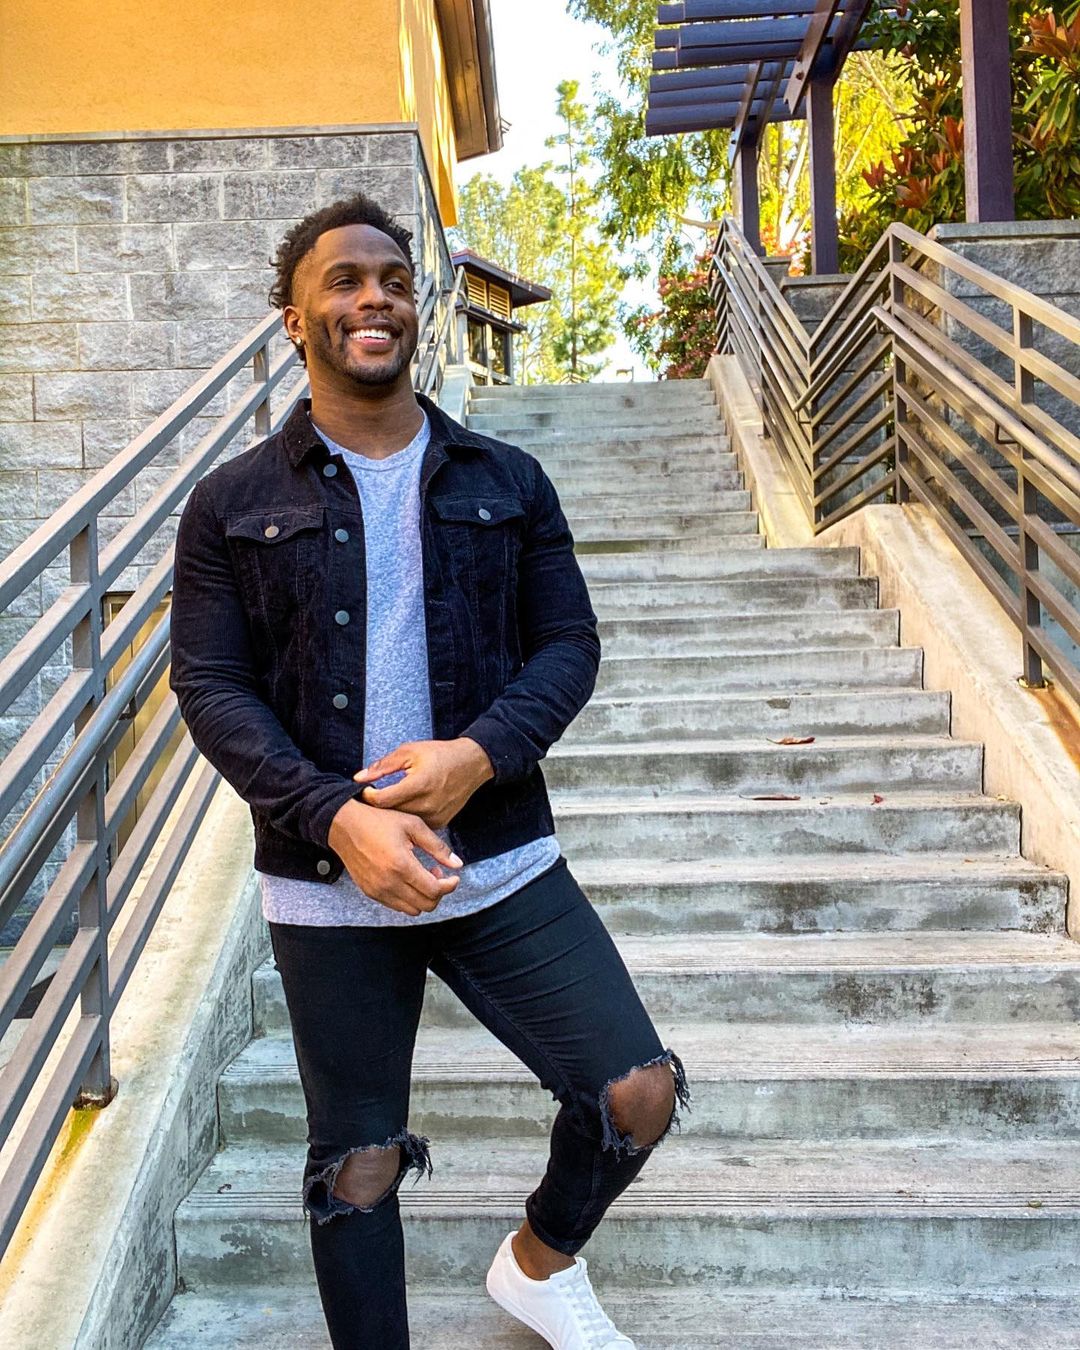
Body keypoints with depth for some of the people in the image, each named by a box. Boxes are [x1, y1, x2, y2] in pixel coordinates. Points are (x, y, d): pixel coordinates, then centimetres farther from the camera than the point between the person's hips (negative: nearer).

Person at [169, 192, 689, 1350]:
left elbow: (567, 643, 2)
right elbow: (209, 687, -4)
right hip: (326, 881, -1)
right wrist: (337, 818, -19)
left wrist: (480, 753, -17)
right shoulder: (232, 504, 0)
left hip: (500, 857, 2)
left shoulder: (506, 481, 5)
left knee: (640, 1094, 1)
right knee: (356, 1167, 13)